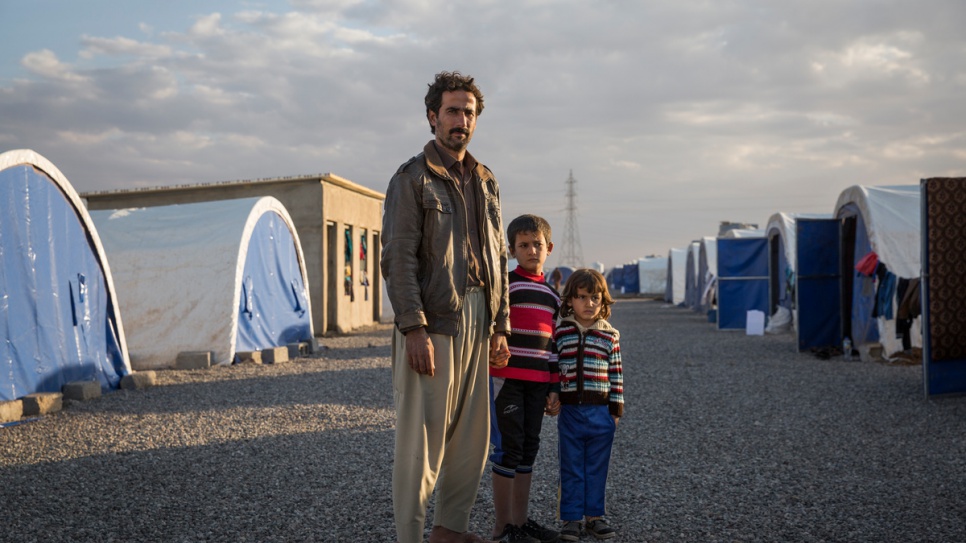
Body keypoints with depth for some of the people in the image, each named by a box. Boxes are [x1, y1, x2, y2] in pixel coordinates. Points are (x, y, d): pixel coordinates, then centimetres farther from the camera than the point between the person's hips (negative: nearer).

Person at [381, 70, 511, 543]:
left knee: (473, 434, 11)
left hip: (477, 322, 7)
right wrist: (414, 329, -18)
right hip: (433, 323, -7)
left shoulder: (485, 182, 16)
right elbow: (398, 260, -11)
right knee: (422, 437, -5)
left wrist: (500, 325, 11)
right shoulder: (412, 178, -4)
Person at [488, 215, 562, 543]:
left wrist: (555, 389, 13)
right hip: (505, 378, -6)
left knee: (528, 449, 11)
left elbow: (552, 343, 17)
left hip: (537, 382, 6)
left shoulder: (552, 295, 15)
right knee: (508, 448, -4)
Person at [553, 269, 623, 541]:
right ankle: (571, 518, 14)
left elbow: (616, 375, 4)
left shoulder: (610, 335, 3)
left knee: (597, 467, 9)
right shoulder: (559, 332, 1)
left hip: (601, 411, 1)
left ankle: (594, 515, 20)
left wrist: (616, 409, 2)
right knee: (571, 468, 6)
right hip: (570, 411, -1)